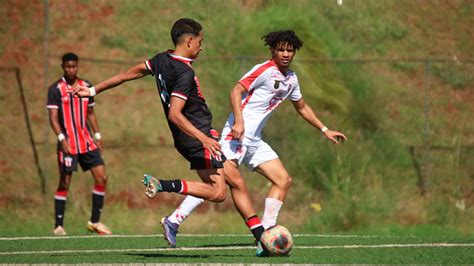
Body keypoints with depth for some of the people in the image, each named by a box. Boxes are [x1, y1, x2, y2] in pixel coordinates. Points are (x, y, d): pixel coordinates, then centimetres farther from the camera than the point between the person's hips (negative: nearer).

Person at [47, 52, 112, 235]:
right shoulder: (55, 89, -5)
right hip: (68, 144, -5)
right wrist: (61, 139, -20)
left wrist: (97, 135, 13)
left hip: (87, 143, 5)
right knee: (64, 183, -4)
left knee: (102, 178, -1)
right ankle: (59, 226, 4)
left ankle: (94, 221, 8)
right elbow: (53, 117, -9)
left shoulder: (86, 86, 11)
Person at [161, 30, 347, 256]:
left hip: (254, 140, 9)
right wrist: (239, 121, -30)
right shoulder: (265, 71, -8)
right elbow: (236, 91, -17)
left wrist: (325, 131, 35)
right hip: (238, 134, -9)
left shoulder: (291, 78, 18)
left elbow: (302, 107, 34)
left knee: (283, 180, 2)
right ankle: (174, 220, -18)